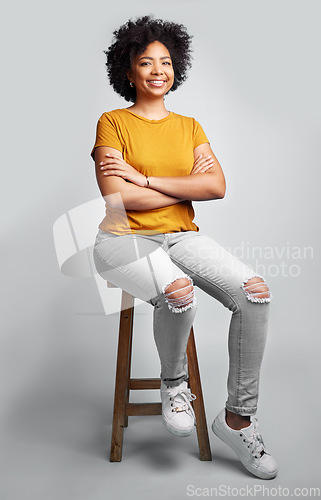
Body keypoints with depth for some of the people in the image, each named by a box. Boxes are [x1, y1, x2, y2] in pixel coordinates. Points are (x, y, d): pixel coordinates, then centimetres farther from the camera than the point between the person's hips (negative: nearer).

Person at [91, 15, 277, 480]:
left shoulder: (189, 126, 16)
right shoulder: (113, 122, 4)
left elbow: (217, 187, -1)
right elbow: (118, 198, -10)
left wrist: (144, 180, -8)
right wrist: (186, 185, -4)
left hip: (182, 236, 4)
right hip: (126, 238, -4)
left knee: (255, 291, -20)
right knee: (178, 293, -36)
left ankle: (238, 418, -5)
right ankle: (174, 384, -2)